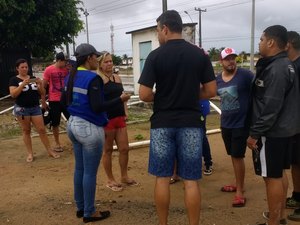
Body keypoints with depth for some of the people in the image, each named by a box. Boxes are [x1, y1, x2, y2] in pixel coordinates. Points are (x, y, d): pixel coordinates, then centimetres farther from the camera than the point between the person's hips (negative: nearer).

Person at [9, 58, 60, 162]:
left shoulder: (33, 78, 9)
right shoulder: (14, 80, -1)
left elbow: (42, 93, 6)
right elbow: (13, 94, -15)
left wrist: (40, 84, -13)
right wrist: (23, 83, -24)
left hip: (35, 108, 3)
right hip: (22, 109, -3)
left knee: (42, 129, 1)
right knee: (26, 131, 5)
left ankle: (50, 151, 8)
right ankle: (30, 153, 14)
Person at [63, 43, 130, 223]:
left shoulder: (71, 77, 7)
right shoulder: (93, 78, -18)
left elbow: (64, 101, 15)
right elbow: (97, 107, -24)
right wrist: (120, 99, -15)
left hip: (73, 125, 9)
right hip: (90, 128, -9)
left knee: (80, 169, 16)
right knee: (90, 172, 2)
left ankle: (80, 207, 28)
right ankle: (89, 213, 14)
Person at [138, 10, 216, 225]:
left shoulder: (155, 55, -6)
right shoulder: (200, 54, 1)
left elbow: (144, 95, -10)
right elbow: (211, 91, 1)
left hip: (162, 124, -1)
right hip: (191, 123, 2)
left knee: (162, 178, 11)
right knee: (191, 180, 7)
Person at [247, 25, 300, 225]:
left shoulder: (275, 69, -20)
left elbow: (271, 107, -24)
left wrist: (255, 133, -19)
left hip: (272, 132, -10)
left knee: (272, 176, -1)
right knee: (280, 173, 18)